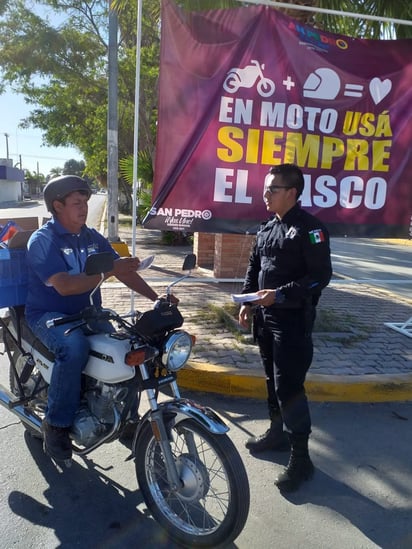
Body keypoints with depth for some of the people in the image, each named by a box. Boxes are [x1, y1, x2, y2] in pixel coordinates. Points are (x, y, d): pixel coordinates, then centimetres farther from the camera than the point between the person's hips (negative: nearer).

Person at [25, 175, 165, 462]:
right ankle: (57, 424, -14)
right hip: (49, 315, -6)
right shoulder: (42, 241, -13)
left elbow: (124, 272, 4)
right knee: (74, 348, -35)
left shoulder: (93, 238, 6)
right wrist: (109, 270, -32)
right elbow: (64, 286, -26)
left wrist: (157, 298, -8)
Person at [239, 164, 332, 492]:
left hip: (294, 319, -8)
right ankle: (277, 432, 35)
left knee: (289, 387, -6)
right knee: (273, 380, 18)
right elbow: (254, 267, 17)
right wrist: (247, 302, 7)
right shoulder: (267, 228, 12)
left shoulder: (310, 228, -12)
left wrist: (279, 294, -23)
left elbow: (321, 275, -18)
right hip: (265, 316, 8)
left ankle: (301, 458, 8)